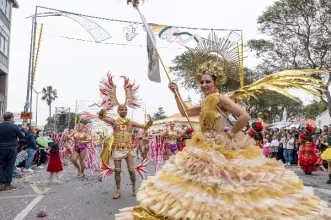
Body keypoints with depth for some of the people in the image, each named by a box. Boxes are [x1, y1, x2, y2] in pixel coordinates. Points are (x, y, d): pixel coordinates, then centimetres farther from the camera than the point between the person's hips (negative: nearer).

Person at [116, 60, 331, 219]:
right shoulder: (205, 103, 11)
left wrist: (230, 134, -15)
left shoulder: (220, 99, -16)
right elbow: (185, 112, 23)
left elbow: (244, 116, -26)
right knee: (203, 183, 15)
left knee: (223, 185, -2)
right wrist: (176, 93, 17)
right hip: (204, 149, 9)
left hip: (221, 149, -9)